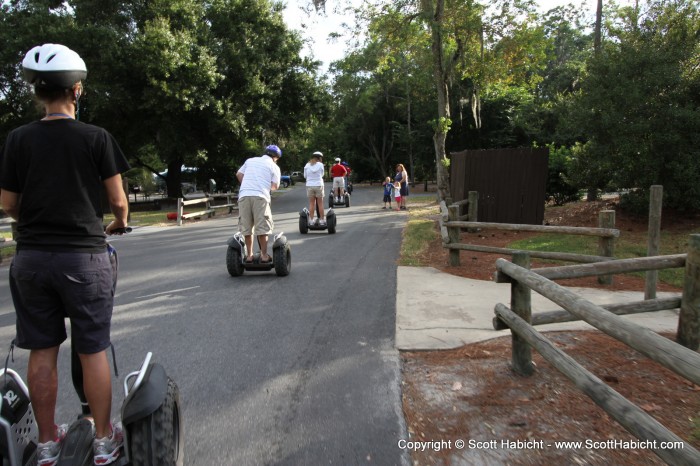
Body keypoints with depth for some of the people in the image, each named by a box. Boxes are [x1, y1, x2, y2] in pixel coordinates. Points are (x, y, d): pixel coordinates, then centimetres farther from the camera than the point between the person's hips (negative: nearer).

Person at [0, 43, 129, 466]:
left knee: (42, 352, 13)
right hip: (84, 256, -3)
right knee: (93, 351, 7)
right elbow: (118, 200, -4)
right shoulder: (96, 137, -7)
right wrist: (119, 223, 17)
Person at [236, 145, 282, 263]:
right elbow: (275, 186, 5)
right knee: (262, 228, 3)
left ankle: (249, 255, 14)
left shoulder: (250, 160, 22)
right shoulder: (274, 167, 11)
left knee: (246, 228, 9)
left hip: (244, 195, 4)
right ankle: (264, 255, 6)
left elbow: (239, 174, 22)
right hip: (260, 196, -3)